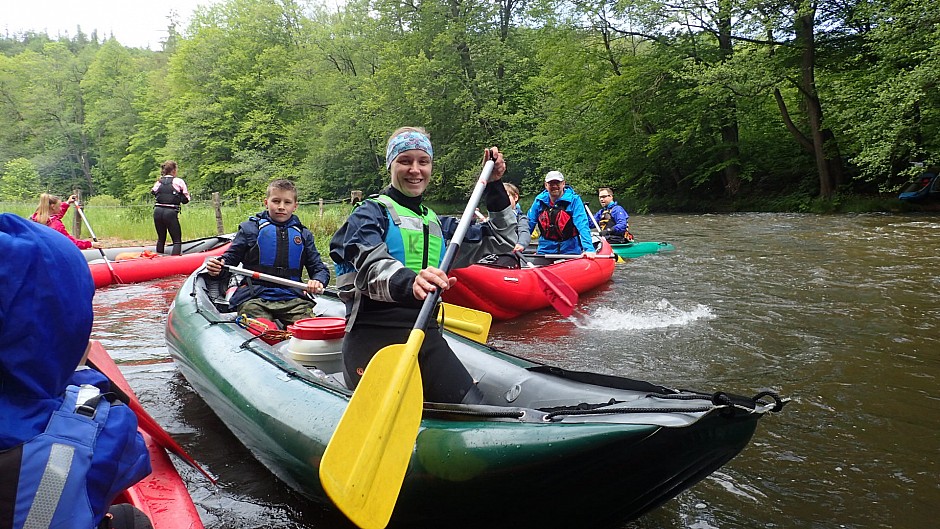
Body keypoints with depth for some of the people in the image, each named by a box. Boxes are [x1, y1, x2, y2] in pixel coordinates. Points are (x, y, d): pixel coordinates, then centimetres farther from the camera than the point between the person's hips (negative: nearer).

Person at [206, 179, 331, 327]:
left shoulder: (303, 234, 17)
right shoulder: (250, 228, 10)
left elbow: (319, 268, 16)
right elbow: (230, 257, 13)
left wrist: (318, 281, -7)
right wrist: (217, 266, -10)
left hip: (292, 299, 2)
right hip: (254, 298, -2)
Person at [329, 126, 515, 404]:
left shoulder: (438, 224, 24)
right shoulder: (372, 212, 4)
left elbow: (502, 240, 28)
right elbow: (372, 266, -17)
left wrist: (495, 187, 17)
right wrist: (410, 283, -38)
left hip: (425, 332, 6)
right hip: (373, 336, -5)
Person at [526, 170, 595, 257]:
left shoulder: (574, 200, -8)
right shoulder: (539, 201, 2)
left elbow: (582, 225, -16)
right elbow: (529, 224, 9)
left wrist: (589, 249, -26)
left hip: (570, 250, -2)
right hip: (545, 250, 3)